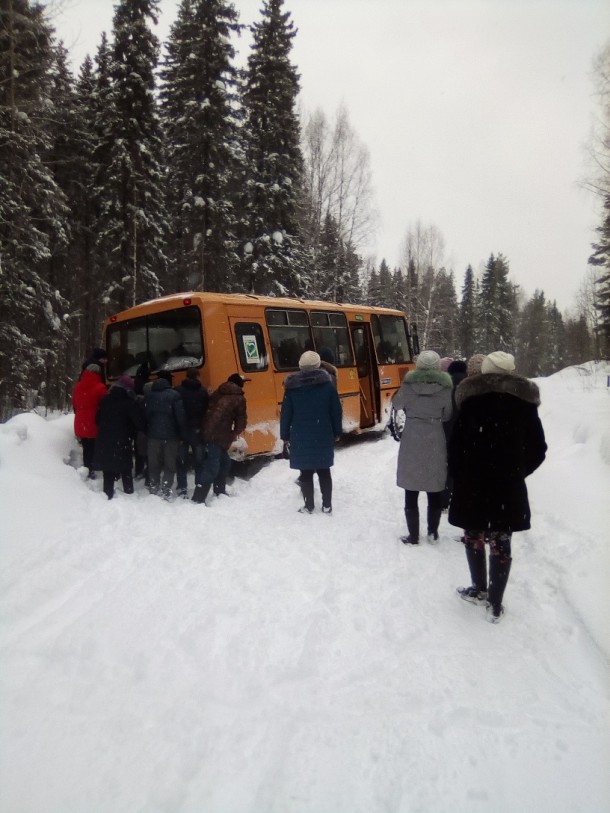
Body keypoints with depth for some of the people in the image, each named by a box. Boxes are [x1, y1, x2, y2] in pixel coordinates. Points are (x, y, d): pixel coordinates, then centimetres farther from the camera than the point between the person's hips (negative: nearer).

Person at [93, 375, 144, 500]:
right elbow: (139, 422, -13)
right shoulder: (129, 403, -12)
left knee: (108, 473, 12)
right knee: (126, 471, 10)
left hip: (104, 442, 4)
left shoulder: (105, 400, 6)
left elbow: (98, 419, 13)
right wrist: (131, 433, 5)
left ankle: (108, 494, 15)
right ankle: (129, 494, 14)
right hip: (122, 443, -4)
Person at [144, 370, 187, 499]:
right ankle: (166, 490, 2)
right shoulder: (174, 395, -10)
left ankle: (153, 488, 22)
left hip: (153, 434, 4)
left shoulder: (148, 395, 7)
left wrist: (146, 431, 16)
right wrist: (183, 434, -5)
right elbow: (180, 417, -12)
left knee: (153, 463, 14)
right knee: (170, 464, 4)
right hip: (170, 434, -4)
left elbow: (145, 415, 11)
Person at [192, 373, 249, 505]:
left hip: (208, 433, 8)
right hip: (219, 436, -8)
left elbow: (209, 411, 18)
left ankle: (220, 492, 32)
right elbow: (241, 420, 1)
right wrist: (235, 433, 18)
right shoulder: (239, 398, 0)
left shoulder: (217, 394, 18)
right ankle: (198, 499, -14)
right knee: (212, 467, -9)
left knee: (224, 462, 22)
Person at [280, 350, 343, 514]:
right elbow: (336, 411, 1)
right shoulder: (328, 385, -2)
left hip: (301, 438, -1)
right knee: (324, 471, 11)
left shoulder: (292, 387, -4)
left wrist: (285, 436, 7)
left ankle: (308, 506, 12)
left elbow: (286, 414, -2)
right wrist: (337, 433, 11)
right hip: (323, 437, 1)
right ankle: (327, 505, 15)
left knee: (306, 473, 7)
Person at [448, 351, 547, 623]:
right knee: (501, 542, 8)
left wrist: (458, 476, 8)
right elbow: (537, 449, 4)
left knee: (474, 536, 17)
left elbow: (456, 444, -4)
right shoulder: (525, 400, 2)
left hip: (473, 483, 0)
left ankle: (480, 590, 29)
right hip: (509, 487, 1)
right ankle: (495, 604, 13)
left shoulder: (470, 399, -2)